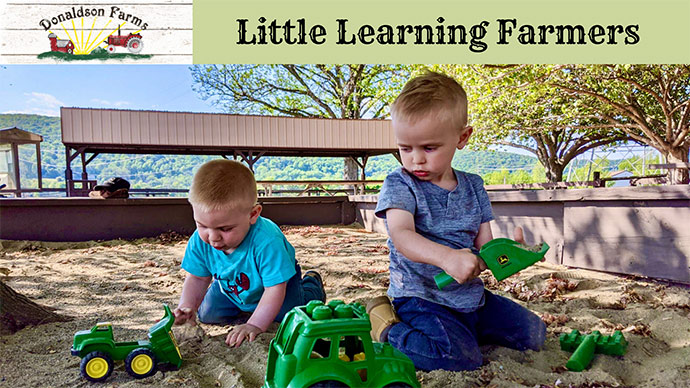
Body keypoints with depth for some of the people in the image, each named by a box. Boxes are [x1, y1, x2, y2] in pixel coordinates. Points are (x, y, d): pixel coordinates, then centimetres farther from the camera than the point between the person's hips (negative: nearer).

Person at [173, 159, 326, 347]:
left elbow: (275, 288, -39)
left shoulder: (267, 241, -45)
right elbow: (198, 278, -10)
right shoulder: (199, 241, -27)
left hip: (280, 278, -4)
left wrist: (254, 325, -45)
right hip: (233, 287, 5)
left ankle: (311, 283, 18)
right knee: (208, 315, -2)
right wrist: (187, 306, -27)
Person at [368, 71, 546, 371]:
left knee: (534, 333, 8)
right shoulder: (400, 185, -10)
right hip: (420, 298, -6)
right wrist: (447, 257, -44)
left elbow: (483, 245, 7)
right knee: (462, 358, -27)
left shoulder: (473, 186, 7)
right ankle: (388, 328, -4)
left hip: (471, 295, 7)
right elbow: (400, 234, -27)